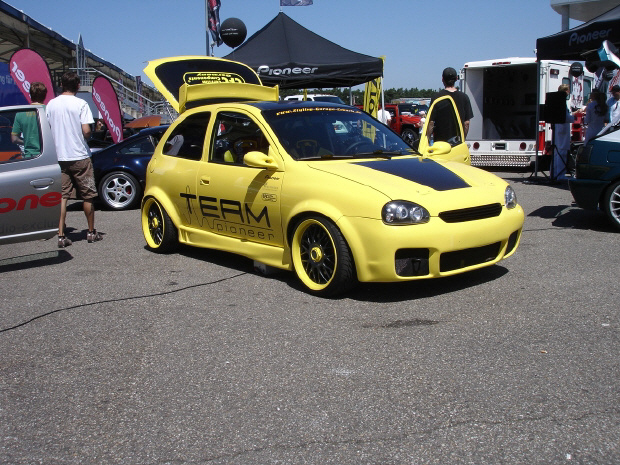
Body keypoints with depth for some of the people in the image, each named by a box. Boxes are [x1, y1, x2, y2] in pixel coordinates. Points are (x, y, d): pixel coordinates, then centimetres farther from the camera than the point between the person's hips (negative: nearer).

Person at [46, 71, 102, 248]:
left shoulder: (51, 104, 4)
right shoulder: (81, 104, -8)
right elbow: (86, 131, -15)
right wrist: (87, 137, 6)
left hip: (59, 157, 4)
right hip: (79, 156, -3)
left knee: (62, 196, 4)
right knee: (87, 196, 9)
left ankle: (61, 235, -2)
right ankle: (91, 232, 18)